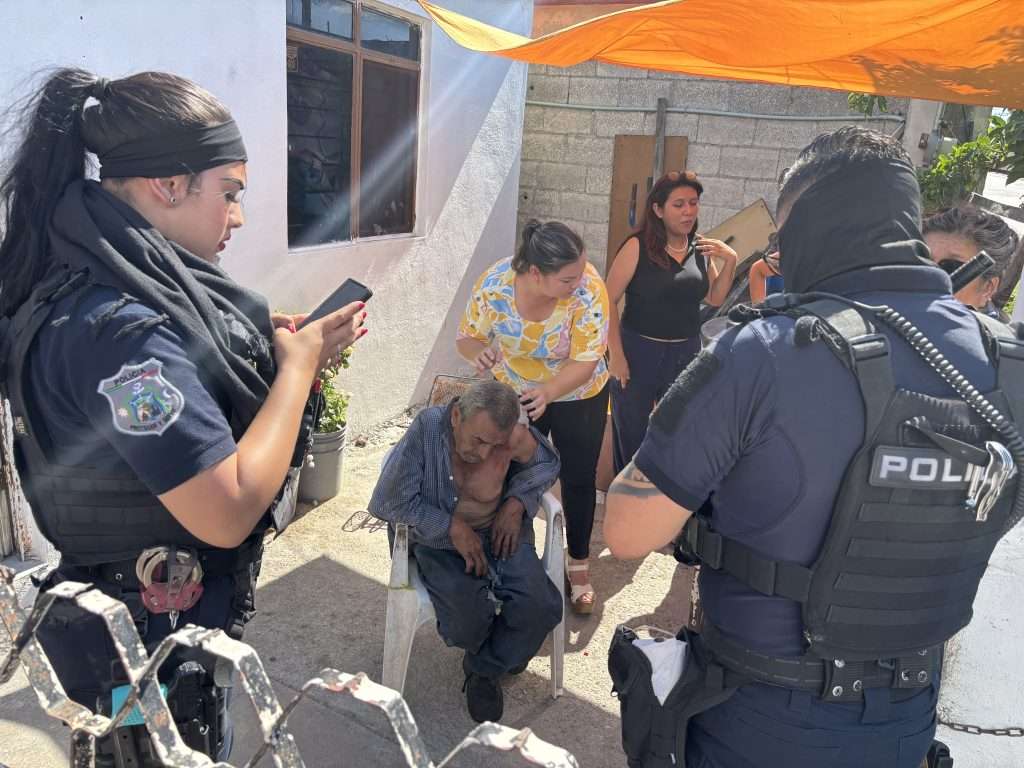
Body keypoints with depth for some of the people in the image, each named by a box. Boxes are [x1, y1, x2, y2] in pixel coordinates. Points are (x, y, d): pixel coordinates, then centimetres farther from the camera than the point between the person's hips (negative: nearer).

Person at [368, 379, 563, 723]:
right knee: (469, 614, -28)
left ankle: (484, 669, 9)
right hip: (439, 540, -2)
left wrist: (517, 502, -9)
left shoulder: (515, 437, -17)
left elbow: (546, 464, 7)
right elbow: (390, 501, -19)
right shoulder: (426, 428, -24)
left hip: (499, 532, 2)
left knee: (540, 607, -21)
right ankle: (502, 652, 11)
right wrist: (452, 527, -22)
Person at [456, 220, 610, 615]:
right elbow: (467, 337, -15)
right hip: (515, 393, 1)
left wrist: (548, 392, -47)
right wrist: (479, 351, -39)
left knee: (579, 480, 9)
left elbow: (585, 362, -29)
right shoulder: (494, 285, -28)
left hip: (578, 395, -1)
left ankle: (579, 565, 29)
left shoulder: (589, 290, -32)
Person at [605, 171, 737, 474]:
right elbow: (608, 300, -13)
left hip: (686, 354, 4)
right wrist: (616, 355, -15)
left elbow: (714, 299, 11)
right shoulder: (638, 246, -13)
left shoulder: (701, 248, 2)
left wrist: (730, 261, -4)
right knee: (631, 438, 11)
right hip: (638, 351, -4)